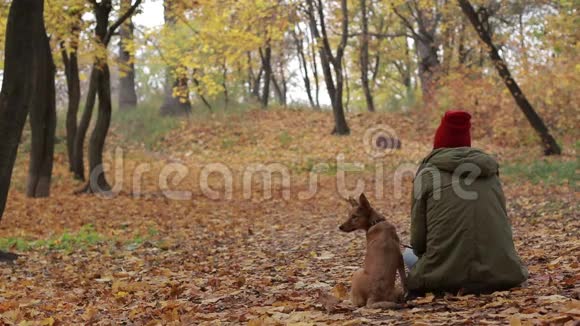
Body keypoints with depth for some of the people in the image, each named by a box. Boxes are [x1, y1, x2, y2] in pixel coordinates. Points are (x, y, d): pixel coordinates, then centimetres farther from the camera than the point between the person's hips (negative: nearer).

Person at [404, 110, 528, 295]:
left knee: (409, 255, 27)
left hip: (445, 275, -3)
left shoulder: (428, 172, 5)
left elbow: (418, 238, 5)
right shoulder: (490, 171, 15)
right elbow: (501, 221, 15)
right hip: (499, 271, 3)